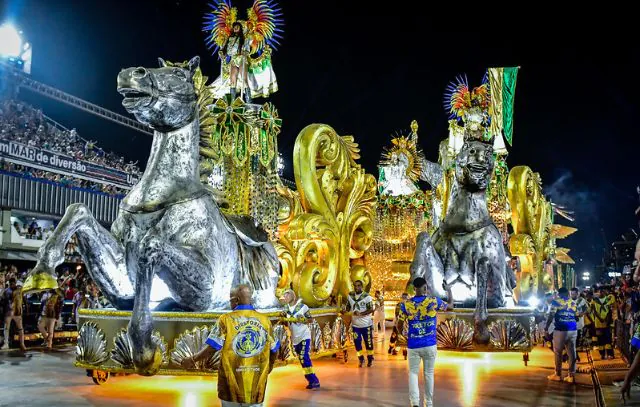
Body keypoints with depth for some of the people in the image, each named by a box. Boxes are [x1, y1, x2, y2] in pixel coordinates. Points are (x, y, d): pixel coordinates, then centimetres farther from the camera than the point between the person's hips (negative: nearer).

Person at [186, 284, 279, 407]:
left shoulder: (226, 319, -9)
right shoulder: (265, 320, 0)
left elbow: (212, 348, -12)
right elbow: (273, 351, 7)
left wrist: (193, 360, 4)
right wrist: (267, 370, 24)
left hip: (232, 383, -2)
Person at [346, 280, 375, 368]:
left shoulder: (367, 296, -12)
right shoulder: (350, 296, 3)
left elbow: (371, 309, -17)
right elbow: (348, 308, 13)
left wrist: (361, 314, -28)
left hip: (366, 324, -4)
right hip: (355, 324, 4)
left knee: (368, 342, 7)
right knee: (357, 342, 6)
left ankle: (370, 359, 23)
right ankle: (361, 359, 21)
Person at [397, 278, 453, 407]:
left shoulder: (406, 304, -5)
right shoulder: (434, 301, -7)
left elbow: (399, 325, 3)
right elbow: (450, 305, 12)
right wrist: (449, 291, 29)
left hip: (413, 345, 0)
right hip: (430, 344, 0)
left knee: (413, 373, 9)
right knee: (429, 373, 13)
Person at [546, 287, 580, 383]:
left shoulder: (556, 301, -1)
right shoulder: (574, 303, 11)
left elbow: (551, 316, -9)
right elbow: (577, 316, 16)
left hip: (560, 330, -4)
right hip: (572, 330, 4)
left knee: (558, 352, 6)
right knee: (571, 353, 7)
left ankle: (558, 374, 13)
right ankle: (571, 375, 9)